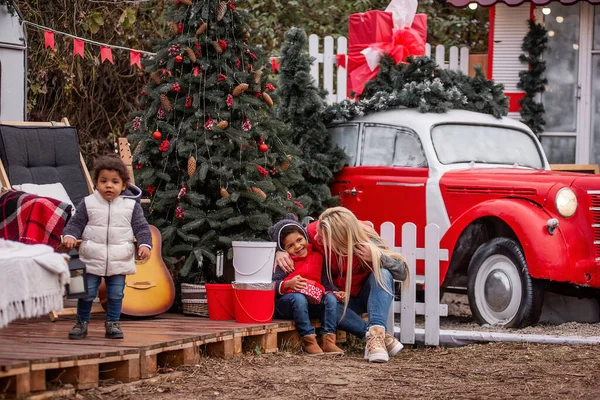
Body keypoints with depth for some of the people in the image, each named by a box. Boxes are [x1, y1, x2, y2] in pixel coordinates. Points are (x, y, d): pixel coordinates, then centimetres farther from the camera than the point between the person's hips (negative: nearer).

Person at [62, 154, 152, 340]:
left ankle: (112, 323, 20)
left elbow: (141, 227, 1)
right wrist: (69, 236, -17)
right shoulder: (88, 204, -1)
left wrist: (144, 244, -13)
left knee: (116, 294, 7)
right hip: (92, 260, 0)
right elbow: (75, 223, 2)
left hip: (119, 261, 0)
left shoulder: (131, 206, 0)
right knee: (87, 293, 3)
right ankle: (82, 323, 17)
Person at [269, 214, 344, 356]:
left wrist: (331, 291, -6)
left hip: (313, 303, 4)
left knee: (331, 298, -20)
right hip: (284, 302, -4)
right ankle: (308, 340, -34)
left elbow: (325, 281, 13)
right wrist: (289, 283, -29)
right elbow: (272, 285, -14)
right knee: (298, 297, -36)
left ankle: (328, 340, -25)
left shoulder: (317, 256, 10)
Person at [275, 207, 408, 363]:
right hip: (342, 301, 1)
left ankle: (375, 335, -47)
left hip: (368, 296, -1)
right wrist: (278, 252, -22)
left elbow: (403, 273, -22)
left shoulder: (366, 239, -25)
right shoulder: (314, 232, -20)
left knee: (383, 273, -33)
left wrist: (377, 257, -38)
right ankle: (383, 337, -35)